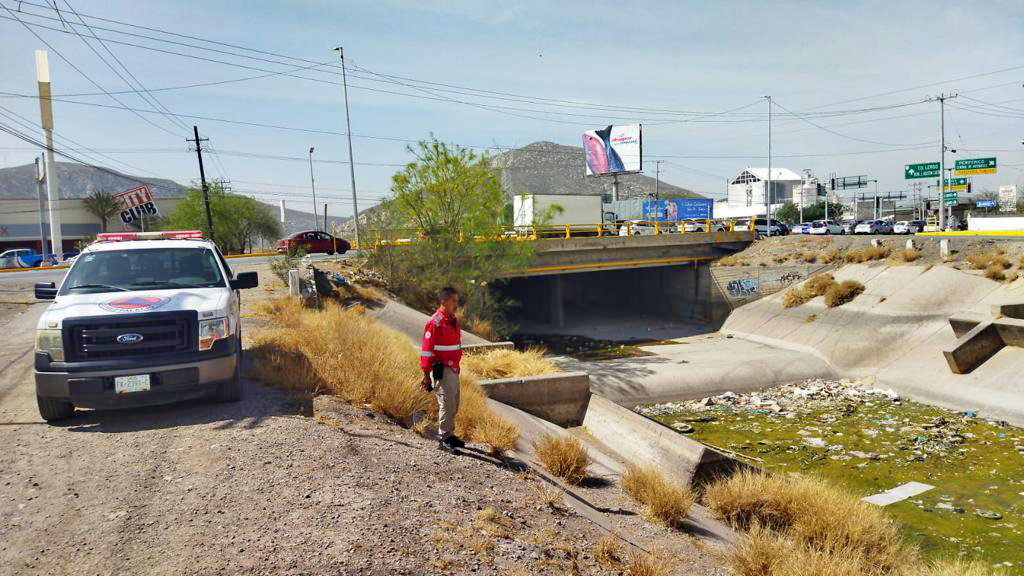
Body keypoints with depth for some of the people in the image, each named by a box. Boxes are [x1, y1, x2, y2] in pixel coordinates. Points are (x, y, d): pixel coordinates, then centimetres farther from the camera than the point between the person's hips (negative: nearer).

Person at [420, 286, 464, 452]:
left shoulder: (454, 321, 11)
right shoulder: (435, 322, -16)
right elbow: (426, 350, -17)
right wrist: (426, 375, -18)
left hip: (453, 369, 9)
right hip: (441, 370, -9)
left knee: (454, 405, 14)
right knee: (446, 404, -8)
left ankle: (449, 434, 26)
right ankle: (443, 439, 1)